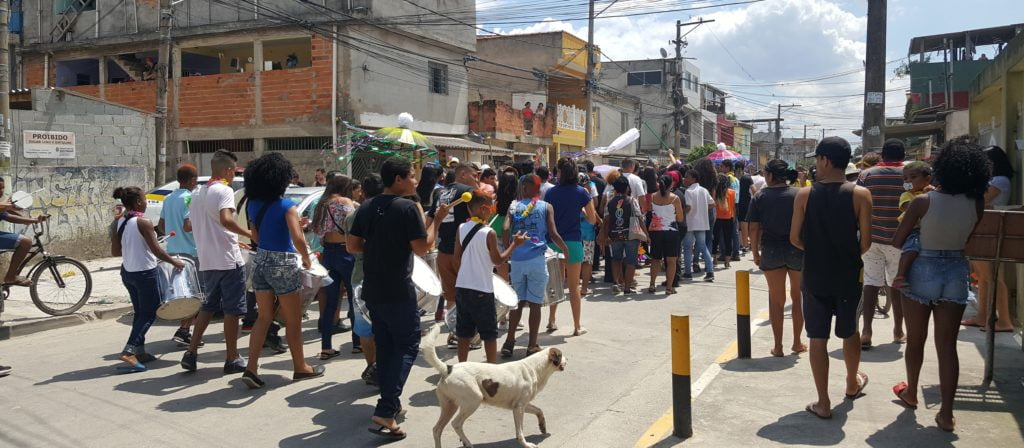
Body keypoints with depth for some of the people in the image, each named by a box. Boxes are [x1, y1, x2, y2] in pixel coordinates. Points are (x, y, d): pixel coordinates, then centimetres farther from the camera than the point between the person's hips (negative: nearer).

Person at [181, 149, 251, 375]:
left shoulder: (198, 193, 15)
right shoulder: (224, 190, -11)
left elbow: (189, 225, 22)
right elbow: (226, 219, -29)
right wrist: (249, 234, -19)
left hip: (206, 261, 8)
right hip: (228, 260, -8)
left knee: (209, 306, 19)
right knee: (232, 309, 1)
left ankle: (191, 352, 14)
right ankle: (232, 359, 7)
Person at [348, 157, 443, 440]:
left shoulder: (367, 207, 6)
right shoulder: (408, 208, -14)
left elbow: (352, 245, 8)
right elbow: (421, 249, -15)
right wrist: (437, 220, -4)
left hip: (372, 289, 7)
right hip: (398, 290, -7)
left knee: (384, 346, 17)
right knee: (407, 347, 0)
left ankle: (390, 403, 28)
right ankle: (385, 412, -10)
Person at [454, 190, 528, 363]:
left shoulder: (462, 228, 1)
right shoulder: (489, 233, -14)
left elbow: (457, 255, 7)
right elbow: (498, 260, -8)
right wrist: (515, 244, 0)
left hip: (462, 287, 5)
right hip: (482, 290, -5)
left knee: (464, 331, 14)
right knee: (489, 332, 7)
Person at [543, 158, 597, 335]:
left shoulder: (550, 192, -1)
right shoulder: (581, 192, -5)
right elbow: (593, 220, 0)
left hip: (553, 241, 2)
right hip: (573, 242, -2)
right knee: (574, 286, 6)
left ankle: (551, 321, 22)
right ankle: (577, 326, 13)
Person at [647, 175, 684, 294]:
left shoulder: (653, 197, -1)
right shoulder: (674, 198, -8)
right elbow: (680, 218, -3)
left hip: (655, 231, 3)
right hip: (671, 231, -3)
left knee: (655, 259, 15)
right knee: (671, 260, 4)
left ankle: (652, 285, 10)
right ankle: (669, 287, 3)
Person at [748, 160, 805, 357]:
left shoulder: (759, 197, -3)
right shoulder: (799, 195, -4)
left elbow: (754, 228, -5)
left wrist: (755, 253, 5)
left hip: (771, 250, 0)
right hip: (797, 251, 0)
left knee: (776, 299, 10)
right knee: (798, 297, 16)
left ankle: (778, 346, 12)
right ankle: (797, 343, 24)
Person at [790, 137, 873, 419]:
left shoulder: (805, 195, -8)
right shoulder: (860, 194, -9)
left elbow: (795, 239, -5)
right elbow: (865, 242, -9)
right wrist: (849, 255, 11)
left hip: (815, 276, -1)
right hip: (848, 275, 1)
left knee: (818, 338, 6)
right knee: (849, 332, 21)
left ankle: (823, 403, 11)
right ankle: (852, 383, 43)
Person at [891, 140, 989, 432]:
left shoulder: (923, 201, -15)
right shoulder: (976, 205, -4)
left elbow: (897, 242, -8)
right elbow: (965, 239, 8)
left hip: (924, 270, -3)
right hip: (957, 273, 3)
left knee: (915, 340, 15)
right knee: (947, 345, 6)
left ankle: (911, 393, 33)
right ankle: (946, 413, 6)